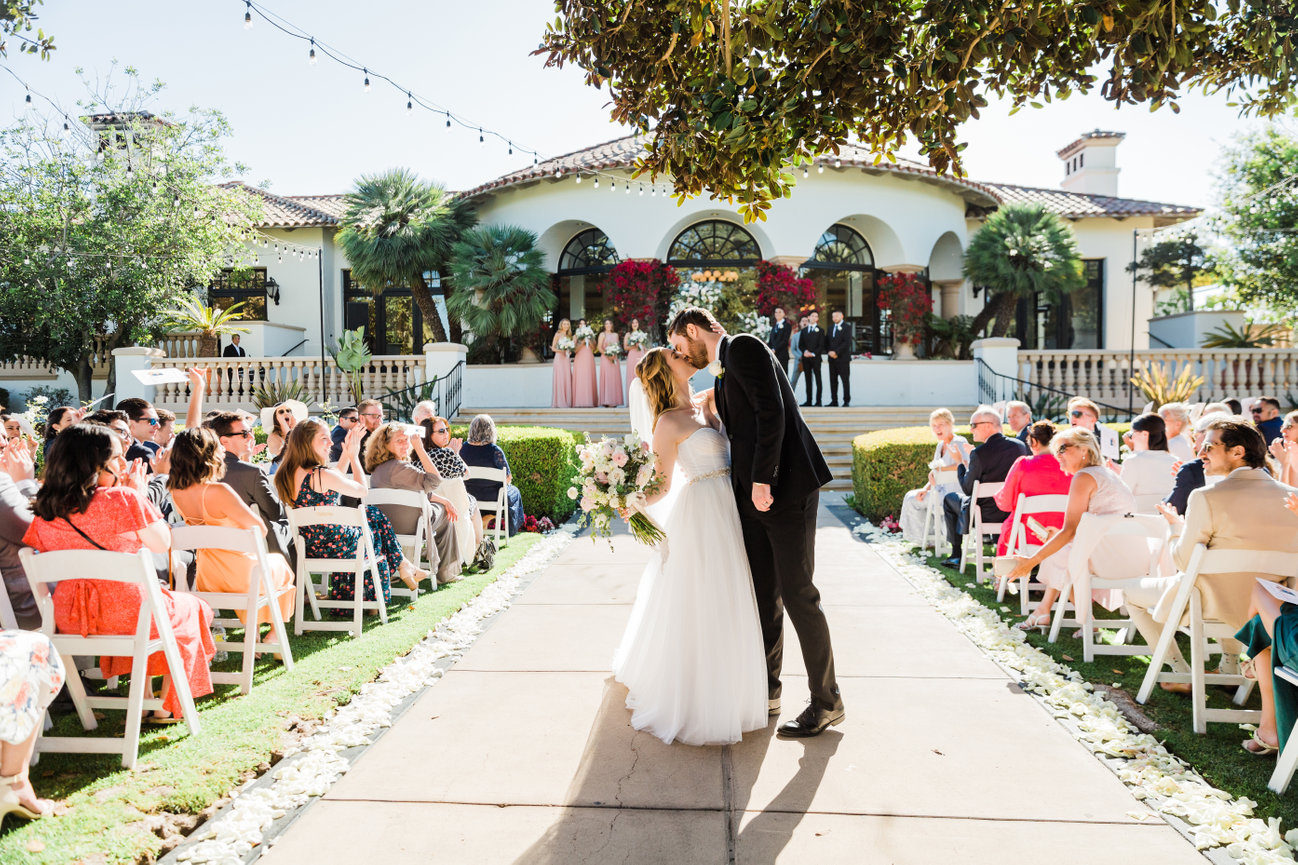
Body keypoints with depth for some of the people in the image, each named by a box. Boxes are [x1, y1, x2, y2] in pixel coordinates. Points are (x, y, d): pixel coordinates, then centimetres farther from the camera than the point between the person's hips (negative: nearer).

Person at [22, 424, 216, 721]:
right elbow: (162, 544, -7)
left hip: (68, 619, 6)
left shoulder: (45, 510, 1)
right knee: (188, 608, 25)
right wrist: (139, 494, 1)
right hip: (125, 611, -6)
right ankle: (167, 706, 27)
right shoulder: (122, 498, -17)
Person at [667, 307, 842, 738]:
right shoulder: (725, 371, 21)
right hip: (755, 495, 9)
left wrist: (762, 479, -20)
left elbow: (772, 412, -18)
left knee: (797, 594, -4)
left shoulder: (743, 347, -7)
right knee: (762, 595, 13)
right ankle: (765, 690, 24)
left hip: (785, 487, -9)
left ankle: (826, 702, 7)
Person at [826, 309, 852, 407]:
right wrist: (830, 351, -4)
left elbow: (847, 342, -12)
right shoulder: (830, 327, 18)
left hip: (843, 358, -6)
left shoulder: (847, 327, -2)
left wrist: (836, 352, -17)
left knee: (845, 380, -3)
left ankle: (847, 401, 0)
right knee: (833, 380, 5)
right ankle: (834, 400, 9)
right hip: (832, 358, 6)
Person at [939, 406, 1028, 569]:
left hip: (986, 516, -5)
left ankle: (956, 555, 24)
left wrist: (962, 466, 5)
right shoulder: (1020, 446, -5)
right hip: (1015, 513, 6)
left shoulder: (979, 454, -23)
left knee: (950, 498, 21)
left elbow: (968, 489, -13)